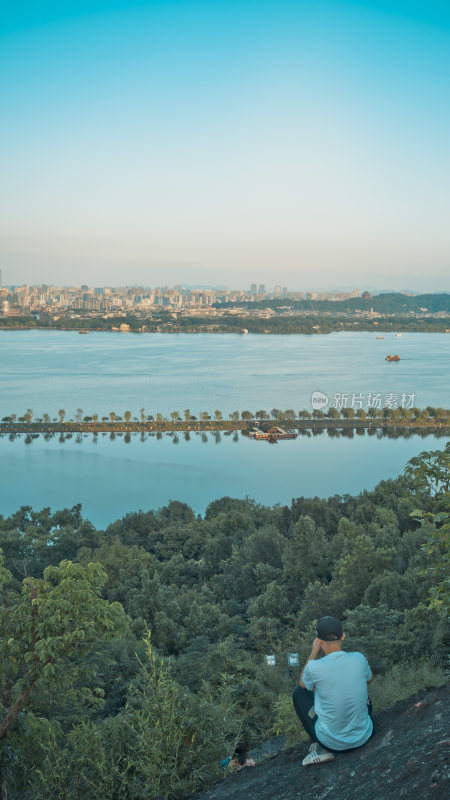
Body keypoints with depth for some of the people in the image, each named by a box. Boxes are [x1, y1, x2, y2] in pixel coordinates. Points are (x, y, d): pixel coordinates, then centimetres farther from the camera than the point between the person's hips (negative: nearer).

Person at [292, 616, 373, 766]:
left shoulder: (314, 667, -21)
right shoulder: (359, 659, -13)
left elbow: (303, 684, 5)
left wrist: (314, 652, 6)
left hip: (332, 742, -3)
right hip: (364, 736, 4)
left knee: (299, 692, 17)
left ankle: (322, 749, 11)